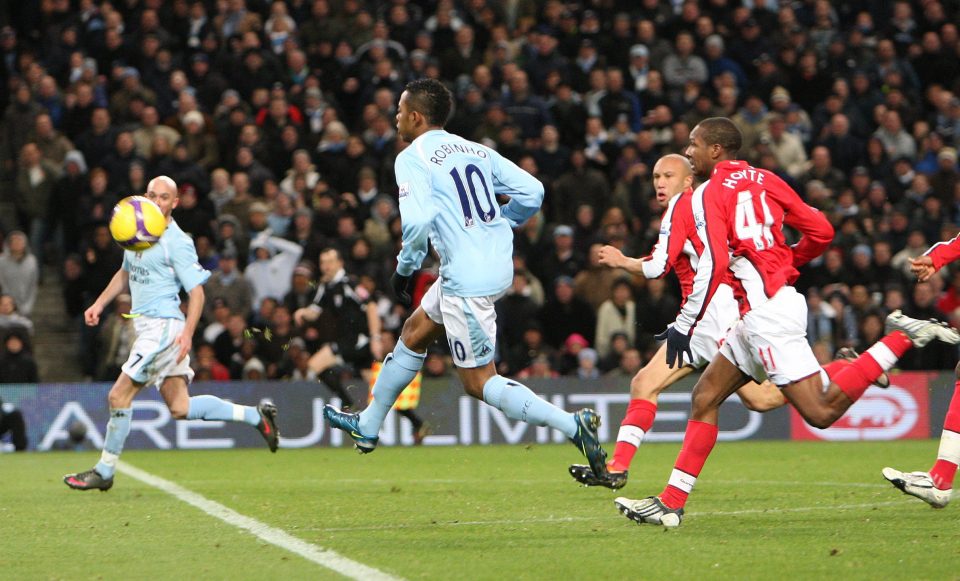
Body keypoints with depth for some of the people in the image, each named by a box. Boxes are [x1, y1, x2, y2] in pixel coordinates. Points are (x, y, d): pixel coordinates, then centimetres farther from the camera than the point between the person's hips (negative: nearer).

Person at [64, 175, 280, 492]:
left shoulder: (176, 242, -12)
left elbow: (197, 290, -13)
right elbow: (126, 273, 30)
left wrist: (187, 332, -24)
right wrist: (99, 304, 21)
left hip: (163, 326, -9)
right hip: (146, 324, 9)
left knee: (119, 396, -8)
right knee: (180, 408, 8)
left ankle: (104, 471, 3)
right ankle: (256, 415, 19)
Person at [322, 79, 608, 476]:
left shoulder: (412, 159, -8)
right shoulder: (477, 150, 12)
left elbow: (418, 220, -22)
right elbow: (531, 192, 7)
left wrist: (404, 269, -7)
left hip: (466, 279, -9)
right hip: (498, 263, 9)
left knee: (478, 383, 0)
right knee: (414, 333, 25)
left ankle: (572, 425, -14)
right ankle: (367, 426, 40)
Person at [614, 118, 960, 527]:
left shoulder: (708, 194, -8)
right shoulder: (765, 181, 14)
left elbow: (715, 264, -19)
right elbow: (820, 231, 11)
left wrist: (685, 327, -13)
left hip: (765, 311, -10)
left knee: (820, 413, -10)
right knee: (705, 398, 11)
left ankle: (900, 340, -10)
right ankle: (671, 503, 10)